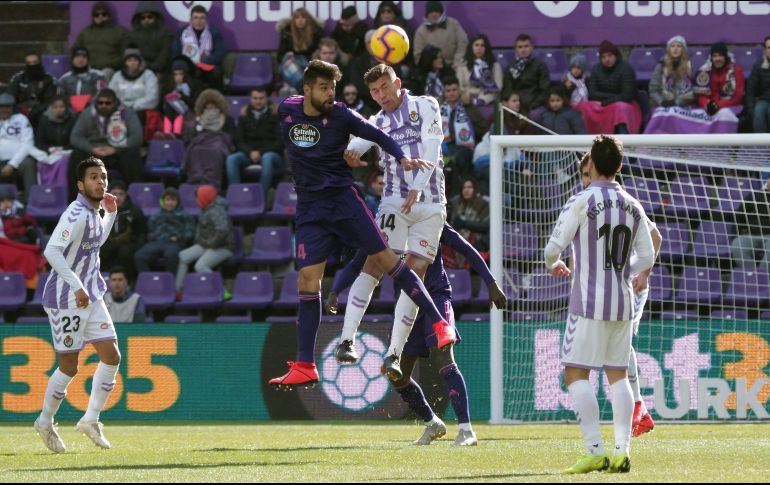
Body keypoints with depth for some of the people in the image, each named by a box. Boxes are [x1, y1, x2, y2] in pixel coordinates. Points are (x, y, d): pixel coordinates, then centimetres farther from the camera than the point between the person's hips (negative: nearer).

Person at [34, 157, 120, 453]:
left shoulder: (94, 212, 8)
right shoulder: (76, 215, -21)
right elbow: (51, 251, -31)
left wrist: (111, 214, 15)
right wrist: (77, 285, -34)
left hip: (91, 297, 9)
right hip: (66, 301, -9)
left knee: (111, 356, 2)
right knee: (69, 367, -1)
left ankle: (91, 420, 13)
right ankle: (45, 423, 18)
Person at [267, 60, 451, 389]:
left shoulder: (339, 115, -6)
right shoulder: (286, 111, 2)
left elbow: (377, 136, -4)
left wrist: (402, 157, -21)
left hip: (343, 198, -2)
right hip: (310, 210, 2)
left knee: (385, 257, -9)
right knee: (307, 281, -5)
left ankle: (439, 322, -3)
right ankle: (304, 367, -3)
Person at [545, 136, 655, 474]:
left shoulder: (582, 201, -9)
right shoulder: (633, 207, 8)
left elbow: (553, 247, -7)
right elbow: (646, 258, 11)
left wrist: (553, 265, 16)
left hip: (589, 303, -6)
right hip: (623, 302, 6)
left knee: (576, 375, -2)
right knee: (617, 375, 10)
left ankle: (596, 452, -12)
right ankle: (622, 452, 3)